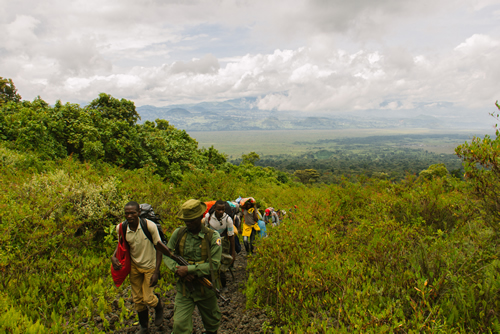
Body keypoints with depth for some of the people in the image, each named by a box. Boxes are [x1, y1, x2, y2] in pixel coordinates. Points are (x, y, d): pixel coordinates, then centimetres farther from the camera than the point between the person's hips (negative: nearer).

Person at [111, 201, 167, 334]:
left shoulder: (149, 226, -26)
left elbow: (158, 248, -17)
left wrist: (156, 272, -18)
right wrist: (113, 256, -13)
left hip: (150, 266, -3)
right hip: (134, 266, 4)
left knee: (148, 299, -5)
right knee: (138, 300, 13)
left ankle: (159, 307, 33)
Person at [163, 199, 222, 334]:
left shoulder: (212, 237, -14)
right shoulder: (178, 233, -5)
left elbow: (214, 265, -19)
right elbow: (167, 255, 3)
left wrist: (188, 269, -23)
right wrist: (177, 269, -16)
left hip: (205, 287, -1)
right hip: (184, 288, 1)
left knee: (212, 323, 21)